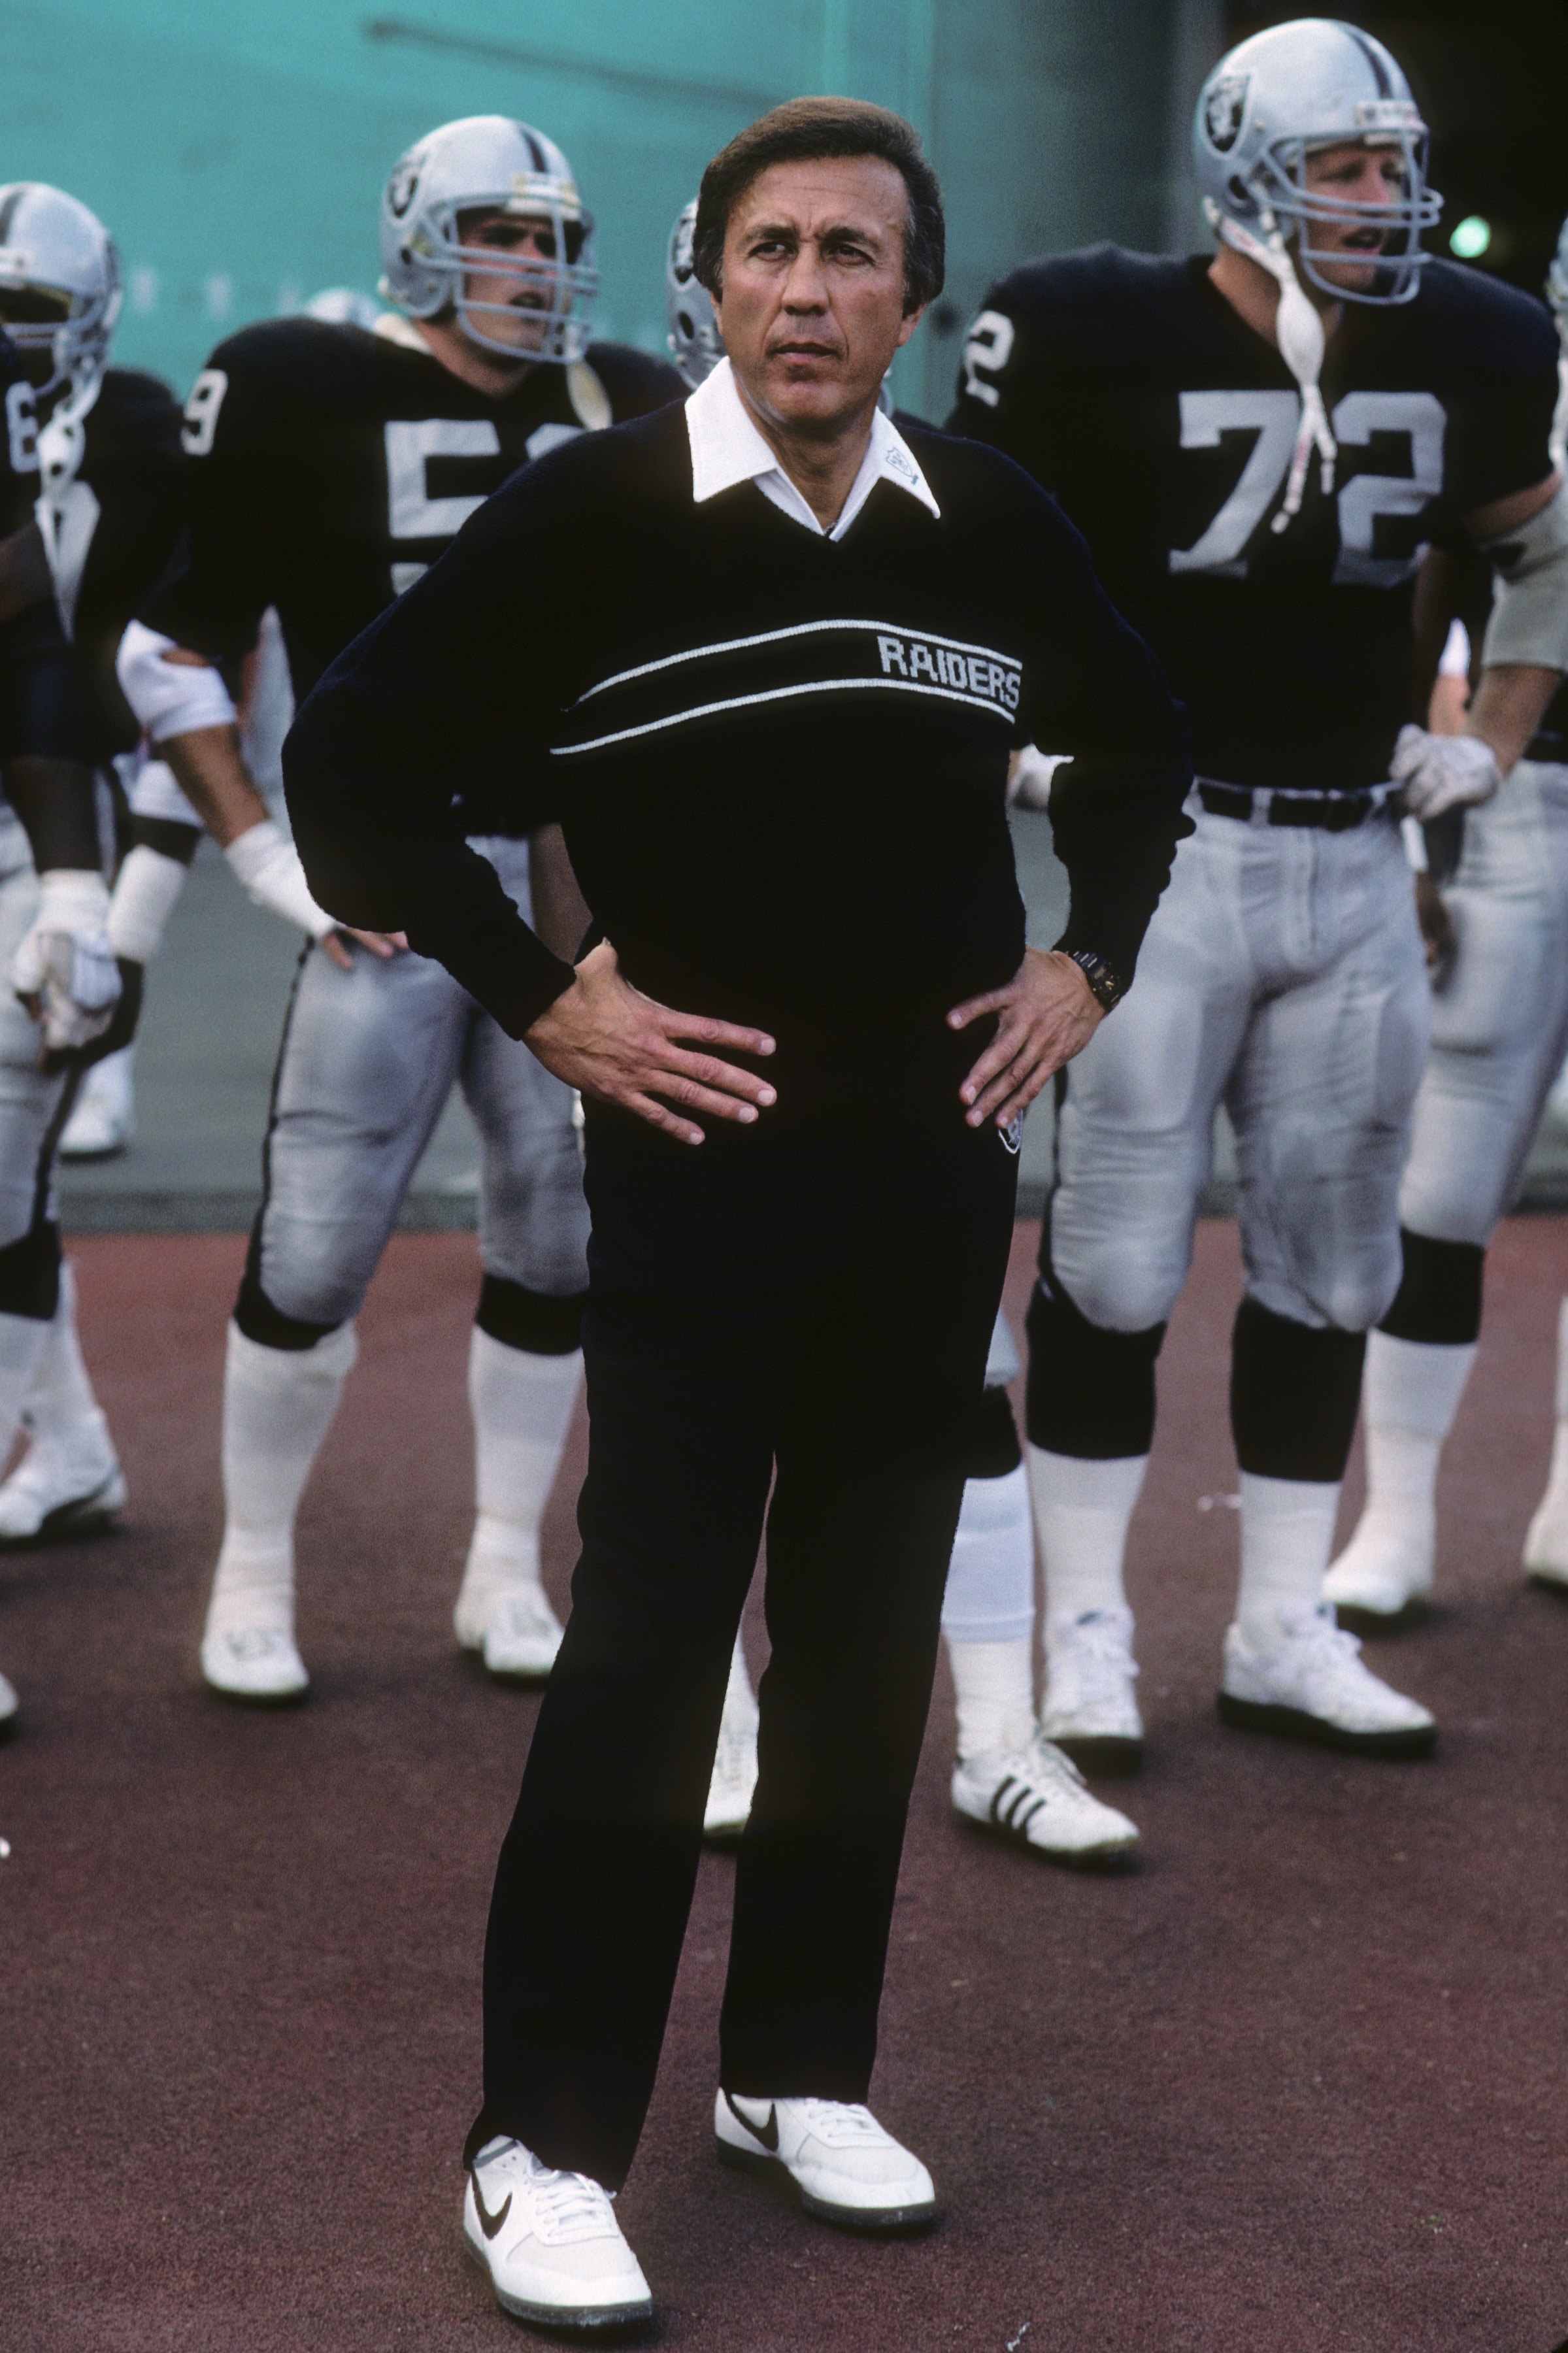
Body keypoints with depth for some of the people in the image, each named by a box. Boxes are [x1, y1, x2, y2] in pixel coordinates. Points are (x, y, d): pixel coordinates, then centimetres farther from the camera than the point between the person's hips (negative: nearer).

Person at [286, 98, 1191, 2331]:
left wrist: (1084, 964, 9)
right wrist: (543, 999, -9)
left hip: (937, 1169, 5)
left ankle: (800, 2070, 27)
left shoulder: (996, 526, 2)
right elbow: (353, 760, -7)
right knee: (647, 1646, -3)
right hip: (703, 1167, -4)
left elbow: (1139, 746, 21)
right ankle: (545, 2140, 8)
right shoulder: (591, 513, -12)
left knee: (869, 1634, 12)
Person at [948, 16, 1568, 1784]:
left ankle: (1283, 1633, 20)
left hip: (1355, 864, 5)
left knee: (1329, 1261, 9)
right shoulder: (1103, 338, -11)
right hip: (1167, 849, -5)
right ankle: (1085, 1632, 12)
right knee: (1117, 1256, 0)